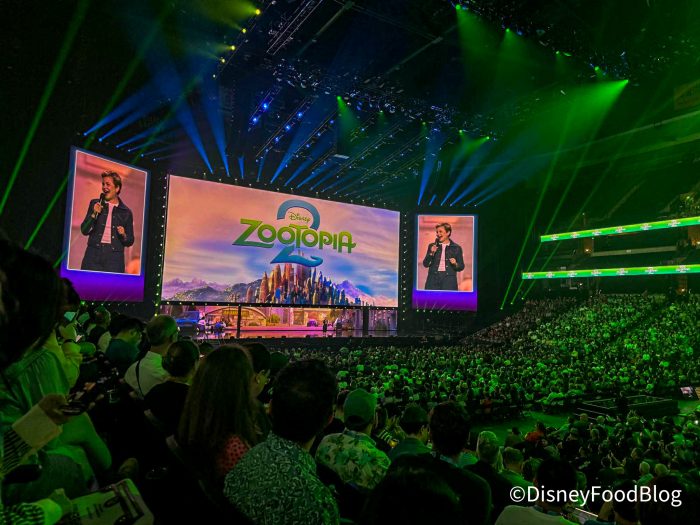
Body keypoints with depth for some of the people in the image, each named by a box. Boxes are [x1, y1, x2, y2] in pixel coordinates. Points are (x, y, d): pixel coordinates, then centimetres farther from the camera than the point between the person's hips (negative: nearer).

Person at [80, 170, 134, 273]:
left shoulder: (126, 212, 6)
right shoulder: (95, 204, 10)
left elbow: (130, 241, 10)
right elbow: (84, 230, 7)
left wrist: (123, 235, -11)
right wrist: (94, 214, -6)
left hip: (114, 257, -1)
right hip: (93, 254, 1)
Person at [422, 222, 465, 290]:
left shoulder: (456, 248, 7)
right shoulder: (432, 246, 10)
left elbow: (461, 266, 10)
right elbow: (425, 264, 6)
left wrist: (455, 264, -10)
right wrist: (431, 253, -7)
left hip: (449, 280, -1)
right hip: (433, 279, 1)